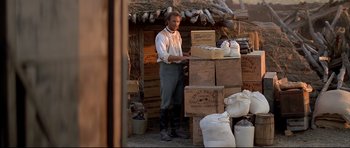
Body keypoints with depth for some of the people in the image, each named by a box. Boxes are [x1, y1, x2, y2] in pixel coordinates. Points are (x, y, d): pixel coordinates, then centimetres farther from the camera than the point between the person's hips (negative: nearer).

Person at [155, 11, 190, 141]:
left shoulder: (178, 34, 15)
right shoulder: (161, 36, -9)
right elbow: (163, 55, -22)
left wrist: (185, 55, 8)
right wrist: (180, 57, -29)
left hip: (179, 68, 7)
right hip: (168, 68, -7)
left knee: (178, 101, 10)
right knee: (166, 102, -6)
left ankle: (176, 128, 18)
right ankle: (163, 130, 1)